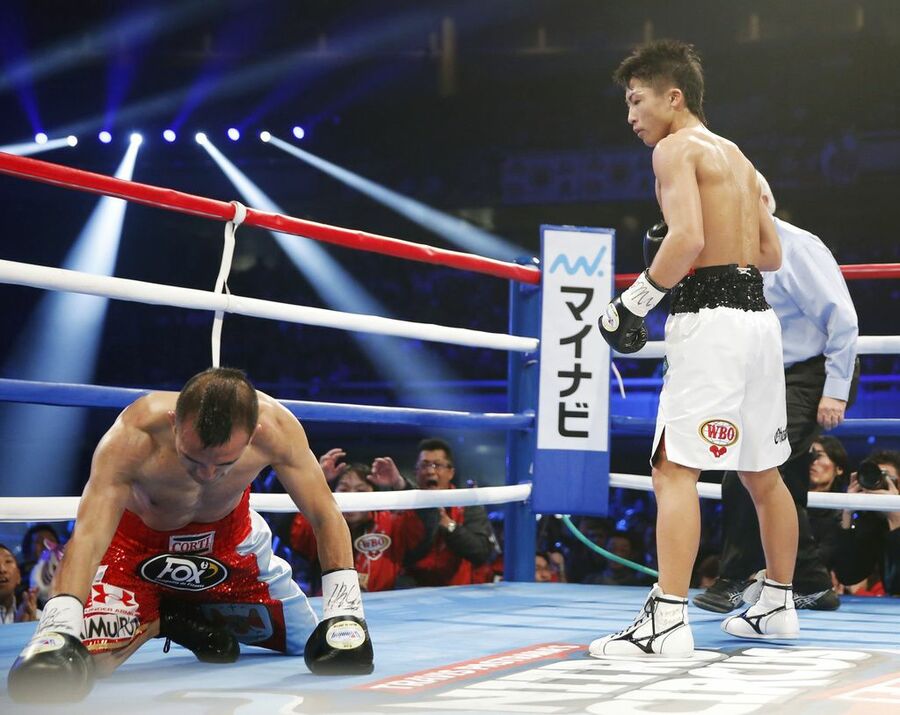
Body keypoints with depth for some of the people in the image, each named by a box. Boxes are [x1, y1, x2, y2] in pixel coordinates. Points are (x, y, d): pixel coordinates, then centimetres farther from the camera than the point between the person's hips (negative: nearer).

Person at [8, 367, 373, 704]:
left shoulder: (276, 428, -32)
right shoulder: (133, 437, -40)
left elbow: (326, 517, -22)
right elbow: (88, 534, -45)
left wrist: (344, 608, -31)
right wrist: (59, 627, -59)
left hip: (231, 539, 3)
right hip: (138, 546, -3)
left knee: (315, 644, 4)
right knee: (83, 656, -24)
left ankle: (198, 619, 27)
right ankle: (158, 621, 10)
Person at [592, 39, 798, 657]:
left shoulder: (676, 148, -6)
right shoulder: (735, 155, 21)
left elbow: (687, 238, -21)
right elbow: (772, 254, 23)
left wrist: (633, 302, -14)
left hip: (711, 318, -9)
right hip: (758, 314, 9)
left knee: (675, 468, -13)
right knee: (763, 471, 17)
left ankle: (669, 622, -20)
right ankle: (778, 606, 28)